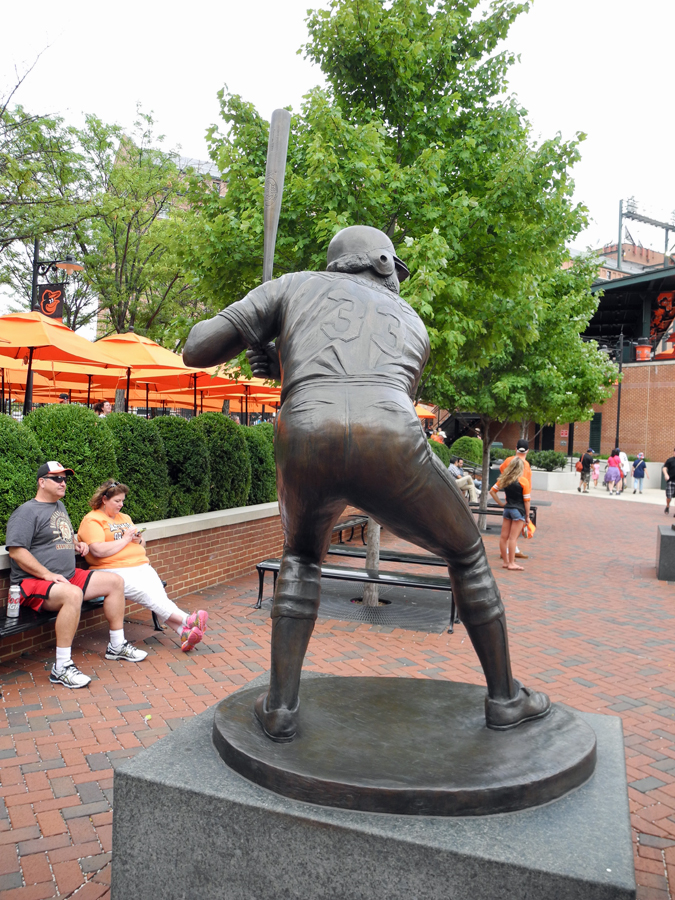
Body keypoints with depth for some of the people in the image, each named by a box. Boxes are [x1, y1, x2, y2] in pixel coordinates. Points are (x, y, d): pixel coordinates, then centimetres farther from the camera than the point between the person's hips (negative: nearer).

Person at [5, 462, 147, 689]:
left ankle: (117, 646, 11)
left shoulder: (59, 506, 19)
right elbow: (16, 551, -19)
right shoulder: (27, 512, -10)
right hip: (33, 582, -9)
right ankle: (61, 668, -31)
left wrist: (77, 544, 12)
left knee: (115, 581, 1)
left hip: (69, 577, 9)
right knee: (72, 594, -39)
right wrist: (47, 574, -23)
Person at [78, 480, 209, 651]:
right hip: (114, 571, -6)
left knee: (159, 594, -22)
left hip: (141, 566, 6)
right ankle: (187, 620, -37)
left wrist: (138, 539, 8)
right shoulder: (92, 520, 1)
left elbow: (142, 543, 32)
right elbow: (98, 551, -15)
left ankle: (185, 633, -39)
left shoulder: (124, 518, 27)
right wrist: (125, 539, -5)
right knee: (146, 593, -29)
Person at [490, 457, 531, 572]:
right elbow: (526, 500, -8)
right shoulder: (523, 481, -10)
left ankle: (506, 562, 17)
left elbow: (492, 491, 9)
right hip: (519, 511, -5)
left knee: (504, 536, 9)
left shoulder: (504, 479, 4)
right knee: (513, 537, -3)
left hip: (507, 509, 5)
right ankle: (511, 563, 1)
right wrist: (527, 515, -1)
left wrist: (500, 503, 11)